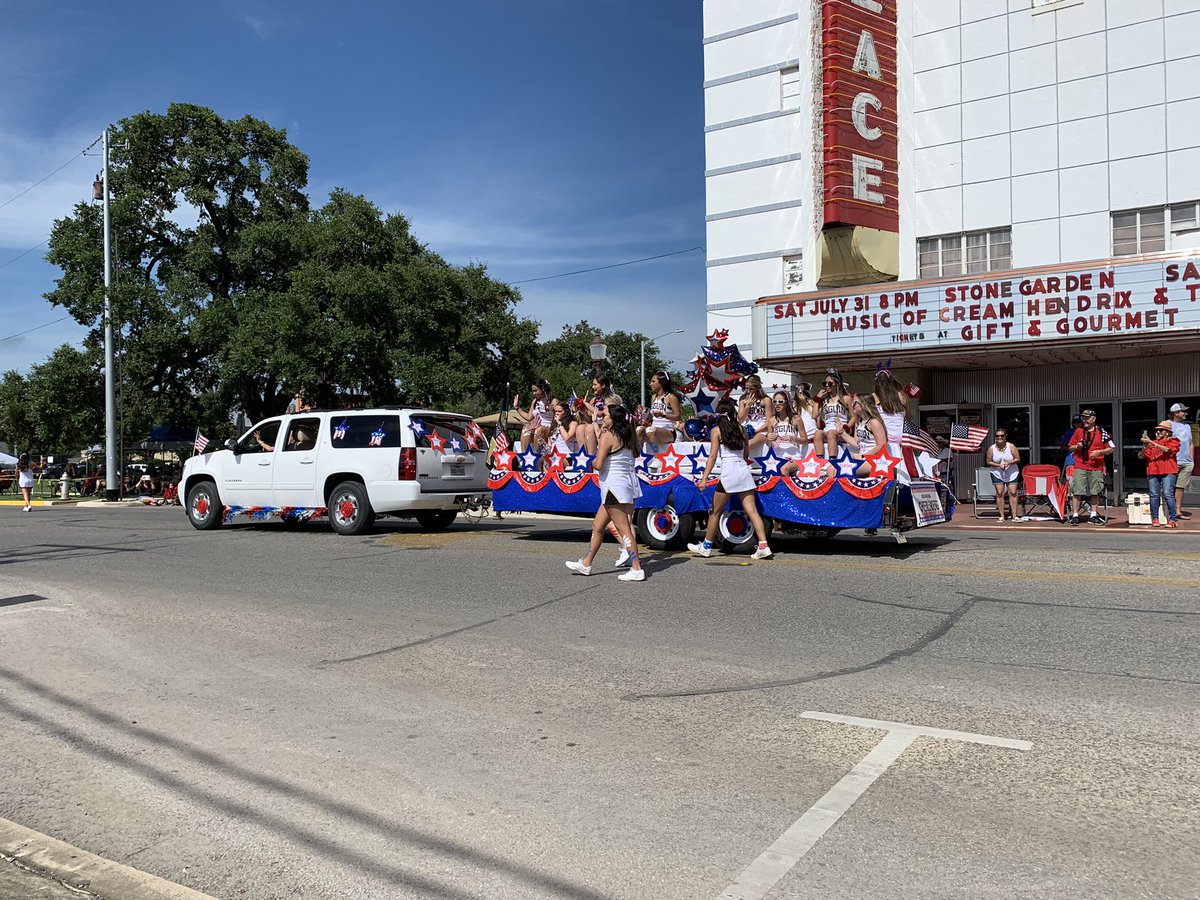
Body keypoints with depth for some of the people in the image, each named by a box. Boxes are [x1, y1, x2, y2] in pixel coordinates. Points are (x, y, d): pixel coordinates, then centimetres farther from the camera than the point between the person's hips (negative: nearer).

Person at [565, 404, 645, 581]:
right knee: (597, 525, 19)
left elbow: (599, 464, -20)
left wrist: (592, 462, 3)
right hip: (626, 484, 9)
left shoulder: (608, 436, -14)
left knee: (623, 528, -8)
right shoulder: (627, 437, 9)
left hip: (614, 486, -9)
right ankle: (586, 564, 28)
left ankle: (637, 569, -8)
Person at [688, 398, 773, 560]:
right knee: (752, 511, 2)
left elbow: (713, 456, -8)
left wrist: (704, 478, -10)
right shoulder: (741, 428, 12)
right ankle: (763, 547, -6)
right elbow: (746, 455, 17)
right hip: (744, 471, 5)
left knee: (715, 511, 9)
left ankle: (706, 546, 20)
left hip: (729, 472, -5)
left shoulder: (716, 431, -1)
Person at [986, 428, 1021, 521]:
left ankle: (1014, 516, -3)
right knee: (999, 494, -5)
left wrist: (1008, 463, -17)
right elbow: (988, 462, 2)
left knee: (1013, 493, -6)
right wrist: (999, 465, -13)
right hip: (997, 474, 0)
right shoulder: (991, 448, -2)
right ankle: (1002, 516, 0)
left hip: (1012, 473, 0)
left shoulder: (1011, 447, -4)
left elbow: (1018, 459, -2)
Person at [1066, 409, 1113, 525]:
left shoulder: (1101, 432, 4)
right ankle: (1074, 516, -4)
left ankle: (1093, 516, 13)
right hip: (1080, 467, 0)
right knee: (1077, 491, -6)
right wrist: (1077, 447, -6)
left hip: (1096, 468, 0)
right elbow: (1070, 447, 15)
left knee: (1095, 492, 4)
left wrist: (1099, 452, -11)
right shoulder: (1078, 431, 9)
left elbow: (1110, 449, 6)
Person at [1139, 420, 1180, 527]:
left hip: (1168, 471, -4)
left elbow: (1166, 450, -12)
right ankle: (1155, 519, 0)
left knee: (1167, 494, -12)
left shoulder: (1173, 441, 9)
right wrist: (1144, 448, -6)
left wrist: (1151, 443, -15)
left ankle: (1173, 519, -9)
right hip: (1153, 471, 4)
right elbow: (1141, 456, 16)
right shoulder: (1152, 443, 23)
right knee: (1154, 495, -2)